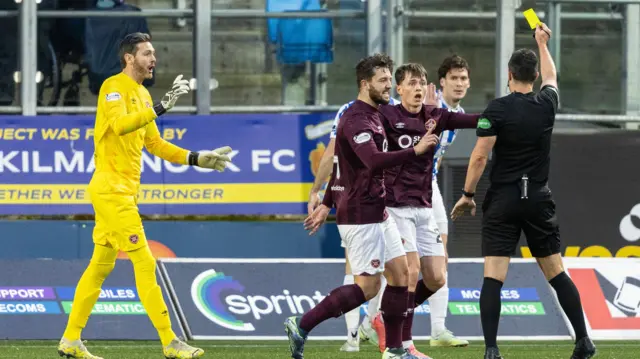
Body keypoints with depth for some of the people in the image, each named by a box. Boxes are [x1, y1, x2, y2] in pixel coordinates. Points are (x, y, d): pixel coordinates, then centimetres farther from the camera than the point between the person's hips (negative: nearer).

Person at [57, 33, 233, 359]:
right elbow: (120, 124, -29)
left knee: (101, 265, 12)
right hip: (111, 188, -10)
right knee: (144, 263, -10)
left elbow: (155, 145, 24)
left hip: (125, 191, 10)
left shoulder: (143, 95, 18)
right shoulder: (114, 87, -10)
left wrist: (197, 159, 16)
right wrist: (160, 107, -35)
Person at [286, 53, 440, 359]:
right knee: (367, 287, -7)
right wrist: (415, 151, -36)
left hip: (377, 213, 10)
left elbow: (340, 165, 22)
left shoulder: (371, 116, 15)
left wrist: (327, 204, 24)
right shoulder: (356, 120, -18)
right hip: (360, 216, -10)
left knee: (399, 272, 7)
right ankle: (302, 325, -1)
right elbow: (374, 161, -34)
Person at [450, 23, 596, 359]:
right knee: (557, 274, 13)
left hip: (503, 201, -4)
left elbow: (480, 156, -13)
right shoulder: (547, 104, 3)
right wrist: (542, 44, 43)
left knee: (493, 277, -7)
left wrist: (467, 194, -2)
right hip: (539, 200, 4)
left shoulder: (497, 109, -9)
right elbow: (550, 77, 27)